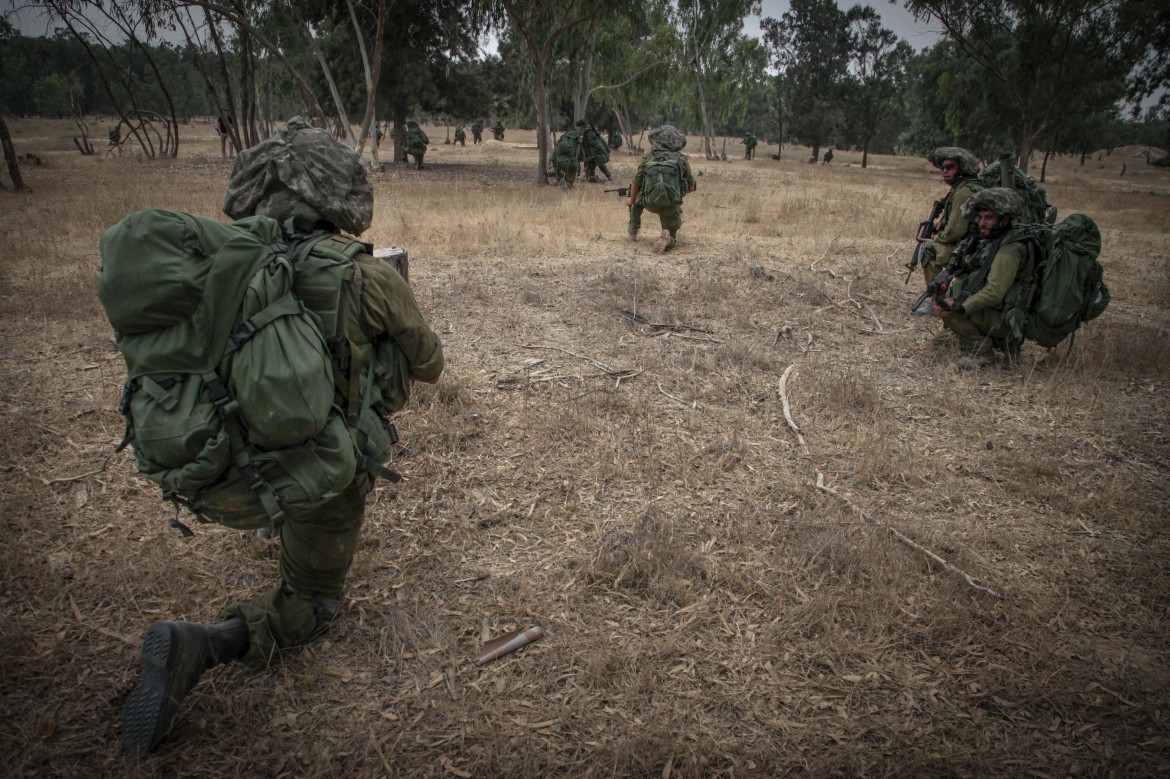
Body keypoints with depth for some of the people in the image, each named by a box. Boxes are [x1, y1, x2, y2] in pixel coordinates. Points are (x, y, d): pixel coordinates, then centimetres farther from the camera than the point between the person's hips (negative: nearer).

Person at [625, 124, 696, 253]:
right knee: (671, 239, 15)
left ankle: (633, 232, 30)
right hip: (671, 206, -1)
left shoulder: (648, 158, 3)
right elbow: (691, 187, 11)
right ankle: (667, 239, -20)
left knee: (636, 200, 34)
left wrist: (631, 199, 25)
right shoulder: (681, 159, 4)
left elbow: (636, 184, 8)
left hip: (650, 204, 1)